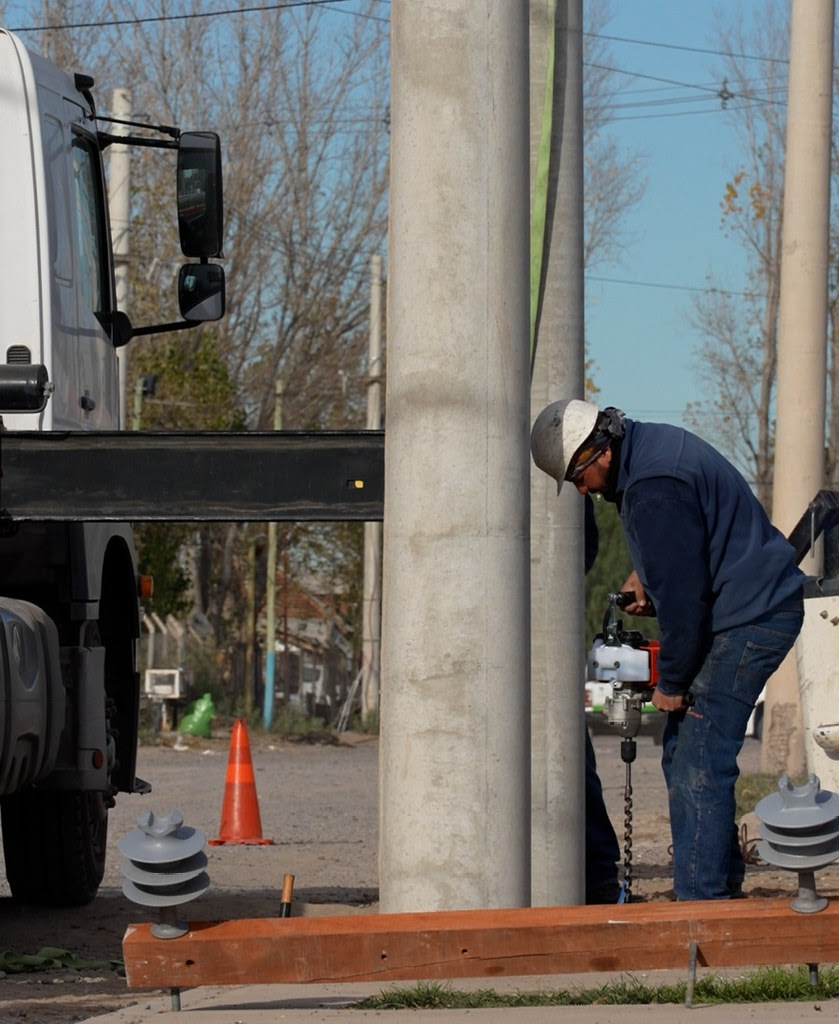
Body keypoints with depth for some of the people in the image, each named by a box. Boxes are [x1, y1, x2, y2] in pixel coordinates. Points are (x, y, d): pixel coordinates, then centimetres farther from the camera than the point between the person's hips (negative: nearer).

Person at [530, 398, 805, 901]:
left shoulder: (655, 488, -24)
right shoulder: (650, 445, 9)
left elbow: (682, 595, -22)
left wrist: (672, 683, -12)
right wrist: (646, 577, 12)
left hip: (748, 622, -11)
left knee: (699, 768, -12)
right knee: (684, 755, 12)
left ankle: (701, 901, -13)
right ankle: (722, 883, 18)